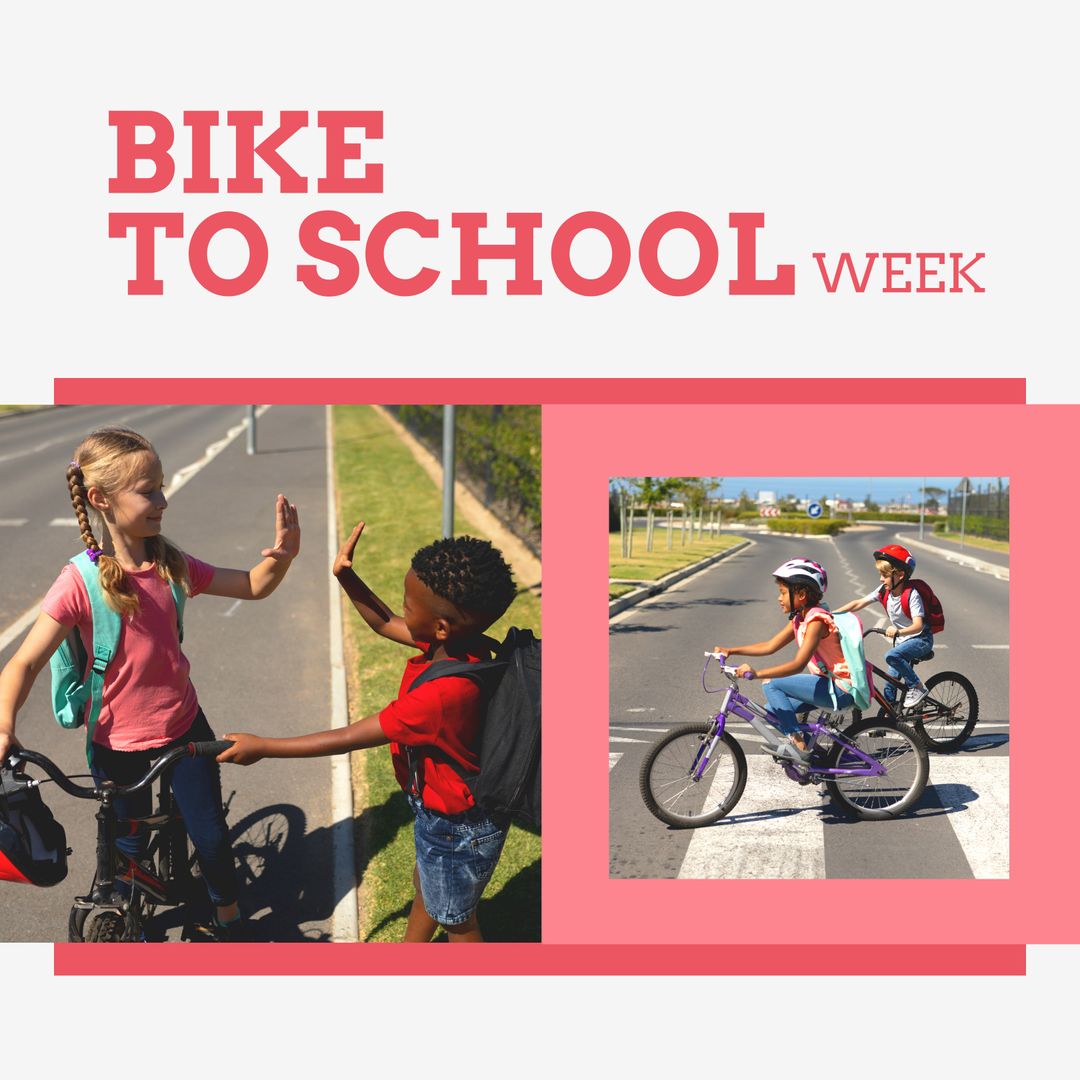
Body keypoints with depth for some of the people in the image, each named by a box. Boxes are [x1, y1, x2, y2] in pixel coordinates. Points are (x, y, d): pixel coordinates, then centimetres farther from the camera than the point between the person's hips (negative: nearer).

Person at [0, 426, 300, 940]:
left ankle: (229, 922, 38)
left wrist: (281, 555, -21)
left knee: (211, 836, 11)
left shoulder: (171, 564, -7)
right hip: (118, 743, -3)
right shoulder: (81, 581, -21)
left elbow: (253, 586, 0)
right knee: (129, 848, 17)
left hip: (184, 728, 3)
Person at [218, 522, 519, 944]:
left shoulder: (444, 693, -41)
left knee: (455, 920, 17)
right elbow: (384, 623, 4)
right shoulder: (456, 640, -16)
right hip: (441, 805, 9)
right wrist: (346, 578, -10)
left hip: (457, 829, -9)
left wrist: (261, 746, -22)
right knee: (424, 885, 33)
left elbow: (349, 738, -31)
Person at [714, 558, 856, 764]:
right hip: (828, 684, 9)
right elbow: (770, 646, 13)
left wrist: (757, 673, -37)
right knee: (772, 711, 5)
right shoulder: (799, 619, 10)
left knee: (772, 685, -14)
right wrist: (731, 650, 5)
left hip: (841, 689, -9)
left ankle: (798, 744, -12)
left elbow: (798, 664, -30)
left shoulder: (817, 620, -20)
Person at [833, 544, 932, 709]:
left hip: (921, 640, -7)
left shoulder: (911, 594, -22)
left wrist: (898, 632, -50)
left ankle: (917, 687, -17)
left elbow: (918, 625, -31)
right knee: (890, 684, 3)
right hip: (902, 640, 7)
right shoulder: (884, 591, -4)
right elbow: (858, 604, -4)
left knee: (891, 656, -32)